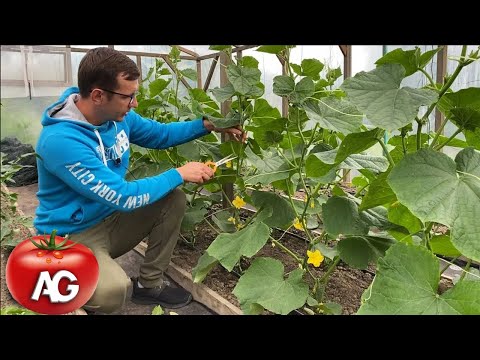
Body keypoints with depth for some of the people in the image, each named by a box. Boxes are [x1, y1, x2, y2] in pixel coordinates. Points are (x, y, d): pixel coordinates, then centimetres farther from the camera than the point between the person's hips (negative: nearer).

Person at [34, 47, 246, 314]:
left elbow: (159, 134, 10)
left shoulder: (117, 115, -7)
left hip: (111, 217, 8)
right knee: (113, 291, -33)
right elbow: (123, 197, -30)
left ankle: (149, 284, 7)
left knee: (174, 199, -6)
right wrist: (180, 174, -21)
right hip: (71, 235, -7)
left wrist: (208, 125, -3)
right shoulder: (61, 141, -31)